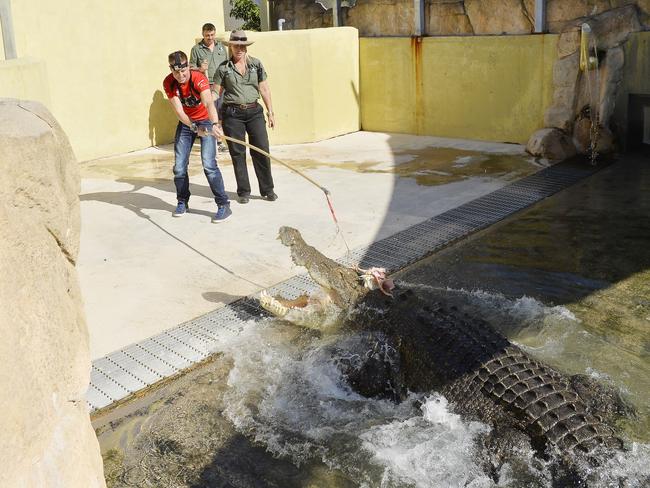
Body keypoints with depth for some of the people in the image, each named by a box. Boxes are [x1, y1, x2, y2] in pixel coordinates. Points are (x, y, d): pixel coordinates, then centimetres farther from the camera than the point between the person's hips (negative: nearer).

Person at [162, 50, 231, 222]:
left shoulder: (198, 78, -27)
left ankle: (224, 205, -11)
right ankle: (182, 202, 25)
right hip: (186, 123, 4)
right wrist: (194, 127, -41)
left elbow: (209, 103, -43)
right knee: (179, 166, 2)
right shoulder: (169, 83, -16)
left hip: (206, 121, -4)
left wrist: (215, 124, -61)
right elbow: (179, 110, -24)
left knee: (209, 164, -17)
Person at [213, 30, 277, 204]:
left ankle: (267, 190, 13)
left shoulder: (256, 64, 6)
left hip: (254, 111, 2)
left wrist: (270, 112, 8)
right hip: (232, 113, -1)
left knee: (262, 150, -1)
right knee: (237, 153, 4)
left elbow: (264, 89, 10)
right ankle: (243, 192, 16)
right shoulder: (223, 68, 1)